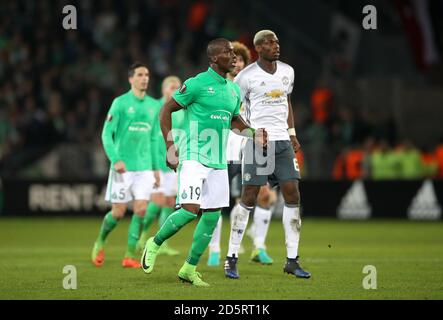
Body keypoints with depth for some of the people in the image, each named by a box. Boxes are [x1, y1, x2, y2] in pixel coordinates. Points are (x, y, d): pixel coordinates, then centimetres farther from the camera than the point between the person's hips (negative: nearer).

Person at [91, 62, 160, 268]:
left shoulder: (153, 105, 11)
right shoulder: (120, 103, -5)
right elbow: (107, 134, -8)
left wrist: (155, 168, 17)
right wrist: (115, 159, -20)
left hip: (144, 167, 4)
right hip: (123, 167, -4)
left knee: (141, 209, -8)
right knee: (118, 212, 0)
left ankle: (130, 255, -1)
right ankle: (100, 242, 27)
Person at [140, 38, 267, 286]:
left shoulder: (234, 90, 13)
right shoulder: (197, 84, -9)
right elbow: (166, 110, -5)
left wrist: (253, 134, 9)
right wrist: (170, 148, -11)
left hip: (219, 162, 7)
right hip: (194, 157, -7)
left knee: (213, 216, 4)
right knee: (191, 210, -19)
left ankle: (189, 270, 15)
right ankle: (155, 244, 7)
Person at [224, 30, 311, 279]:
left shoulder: (287, 72, 11)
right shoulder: (247, 76, -5)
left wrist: (292, 133, 15)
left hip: (283, 141, 5)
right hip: (257, 143, -5)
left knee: (292, 194, -2)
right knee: (249, 198, -6)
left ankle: (292, 260, 3)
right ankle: (232, 258, 3)